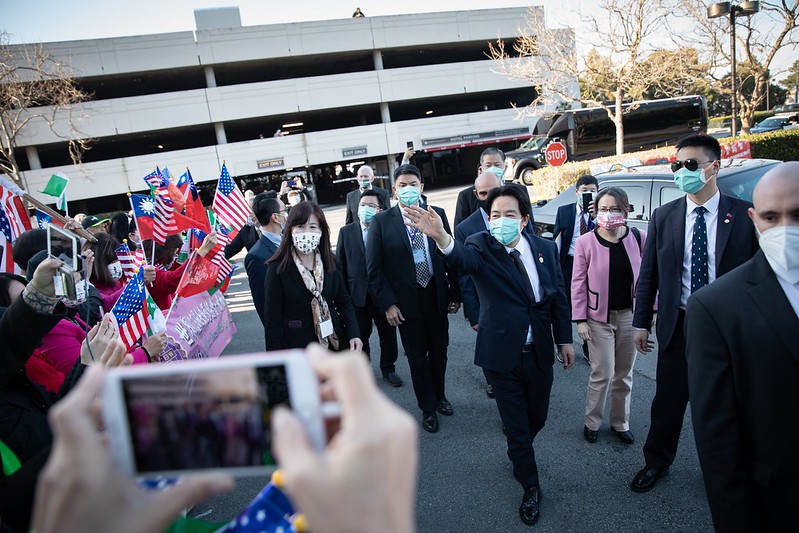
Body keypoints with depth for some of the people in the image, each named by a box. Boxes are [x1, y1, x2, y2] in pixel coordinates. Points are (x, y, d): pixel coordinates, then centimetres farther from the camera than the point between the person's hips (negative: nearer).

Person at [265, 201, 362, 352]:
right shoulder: (278, 269, -12)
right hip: (297, 347, -4)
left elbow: (343, 300, 6)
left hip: (335, 343, 4)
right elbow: (273, 319, -10)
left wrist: (353, 333, -8)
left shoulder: (330, 262, -1)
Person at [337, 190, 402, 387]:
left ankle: (388, 369, 33)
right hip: (357, 294, 1)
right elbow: (340, 264, 3)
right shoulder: (346, 231, 3)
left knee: (388, 334, 13)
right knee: (360, 335, 15)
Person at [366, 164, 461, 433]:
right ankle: (428, 408, 31)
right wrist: (388, 304, -11)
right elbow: (373, 268, -7)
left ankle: (440, 396, 43)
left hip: (437, 297, 2)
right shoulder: (381, 221, -7)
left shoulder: (437, 214, -1)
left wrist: (455, 294, 2)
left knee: (439, 351, 18)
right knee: (417, 358, 11)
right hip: (406, 302, -2)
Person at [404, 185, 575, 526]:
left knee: (536, 418, 21)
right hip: (502, 354, -3)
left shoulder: (545, 248, -1)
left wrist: (564, 339, 8)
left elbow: (558, 295, 7)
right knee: (515, 424, 11)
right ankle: (530, 487, 36)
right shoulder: (482, 246, -13)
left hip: (539, 353, 4)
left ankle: (518, 456, 54)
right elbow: (463, 258, -37)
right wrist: (441, 237, -59)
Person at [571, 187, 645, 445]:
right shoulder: (586, 242, -10)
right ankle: (592, 422, 22)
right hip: (599, 318, -2)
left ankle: (620, 423, 33)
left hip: (629, 316, 3)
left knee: (624, 374, 15)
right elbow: (578, 283, -7)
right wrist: (580, 320, -8)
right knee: (602, 374, 0)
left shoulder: (638, 238, -5)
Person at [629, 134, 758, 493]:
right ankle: (656, 463, 34)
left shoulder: (744, 214, -6)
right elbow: (648, 273, 3)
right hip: (678, 325, 1)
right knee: (668, 401, 12)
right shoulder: (664, 216, 0)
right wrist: (642, 322, 2)